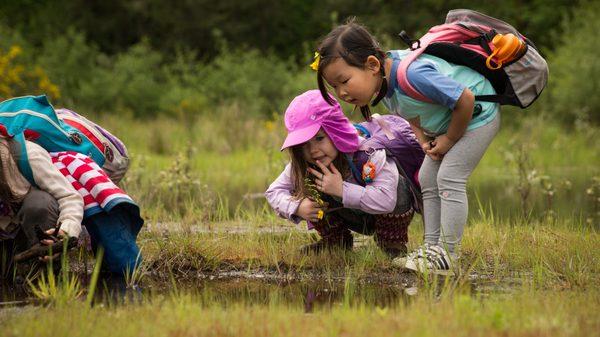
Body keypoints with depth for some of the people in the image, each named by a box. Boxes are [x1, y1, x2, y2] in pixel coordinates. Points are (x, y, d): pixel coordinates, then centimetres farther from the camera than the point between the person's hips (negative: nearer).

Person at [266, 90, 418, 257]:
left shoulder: (370, 154, -37)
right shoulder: (302, 166, -21)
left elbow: (386, 201, -47)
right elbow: (274, 191, -13)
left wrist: (342, 189, -47)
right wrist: (296, 207, -34)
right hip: (354, 218, 4)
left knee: (396, 186, -36)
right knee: (304, 187, -17)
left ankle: (392, 242, -13)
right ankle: (335, 242, 3)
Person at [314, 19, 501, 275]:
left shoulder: (412, 75, -40)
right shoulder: (382, 79, -10)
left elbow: (465, 100, -34)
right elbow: (411, 113, 10)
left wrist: (449, 140, -20)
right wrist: (424, 141, -8)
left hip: (478, 113, -9)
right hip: (445, 125, 10)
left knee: (449, 178, -16)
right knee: (428, 180, 8)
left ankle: (447, 255, -13)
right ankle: (432, 247, 12)